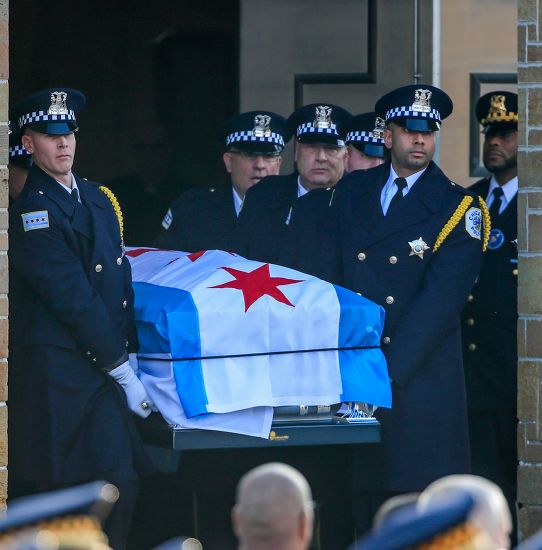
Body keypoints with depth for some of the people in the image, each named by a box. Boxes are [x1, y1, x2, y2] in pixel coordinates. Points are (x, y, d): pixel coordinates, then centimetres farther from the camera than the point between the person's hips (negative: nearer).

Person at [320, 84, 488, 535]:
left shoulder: (460, 209, -1)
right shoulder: (352, 193, 12)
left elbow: (438, 302, -9)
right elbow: (330, 279, 11)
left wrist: (385, 375, -17)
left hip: (419, 380, -3)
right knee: (364, 507, 2)